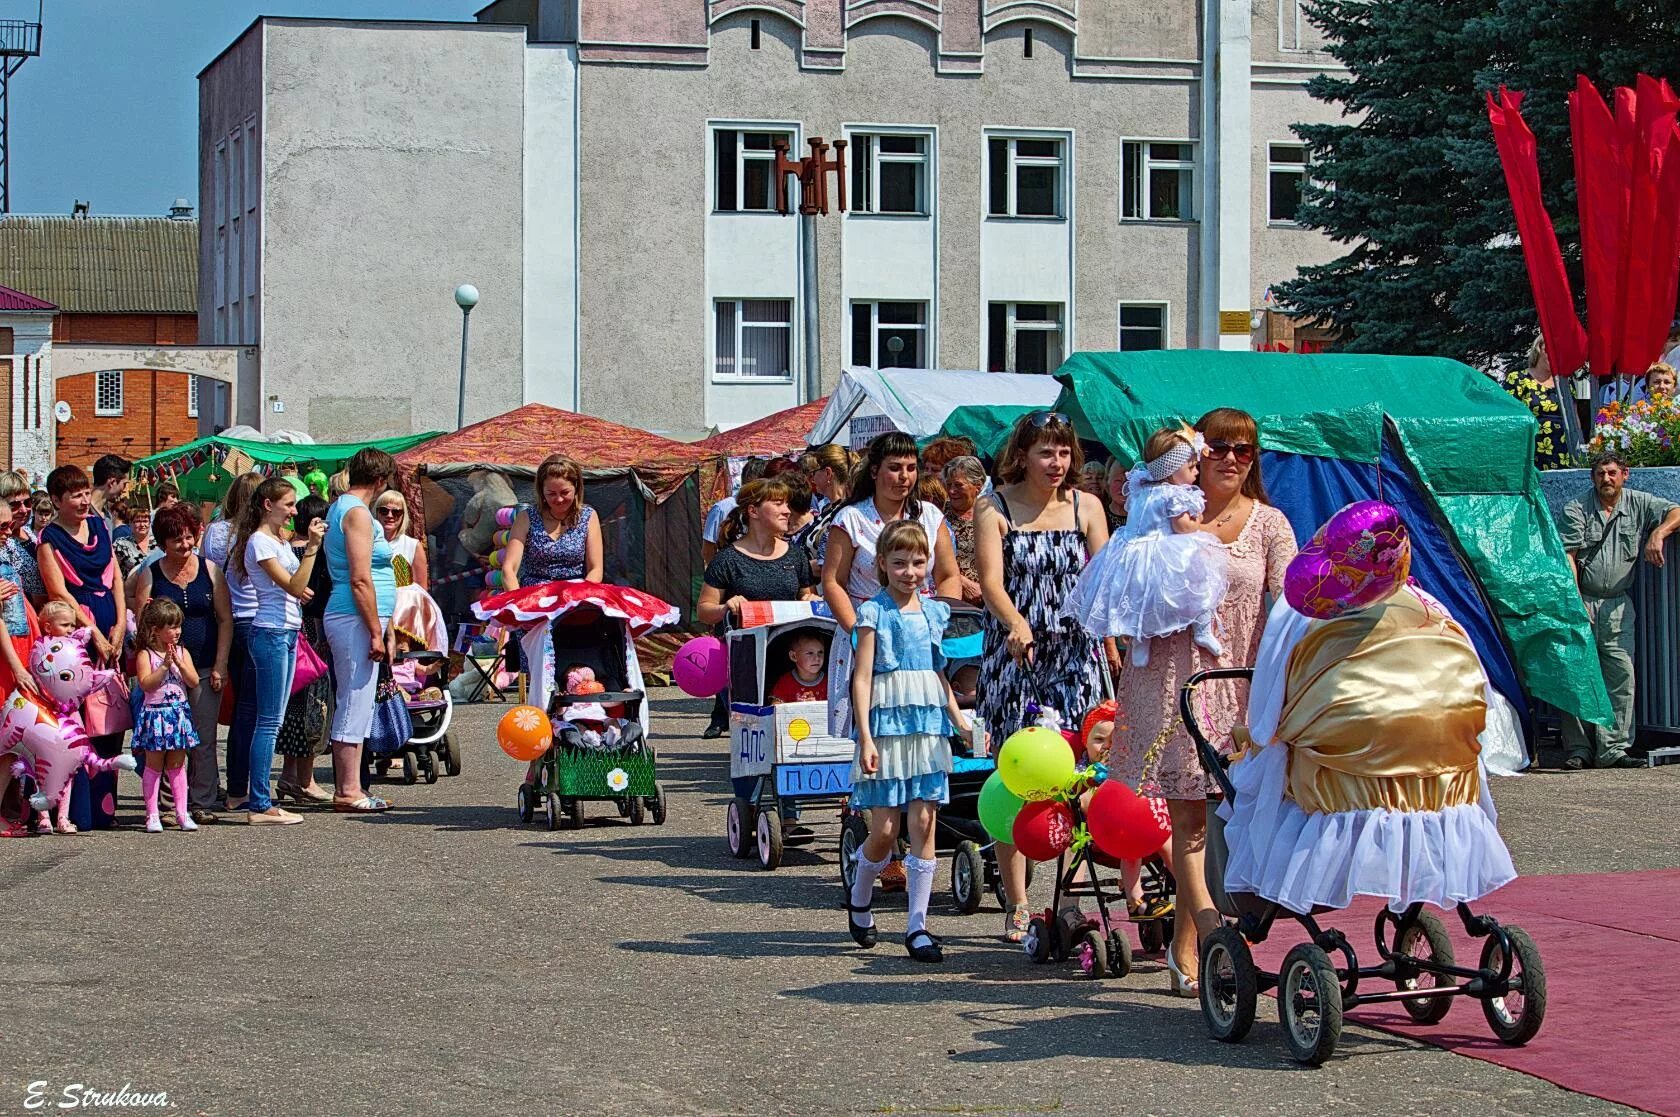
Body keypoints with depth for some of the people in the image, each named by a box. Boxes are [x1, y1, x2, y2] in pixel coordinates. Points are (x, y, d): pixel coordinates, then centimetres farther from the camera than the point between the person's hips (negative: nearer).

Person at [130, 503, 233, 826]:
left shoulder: (210, 570, 7)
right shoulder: (150, 575, 4)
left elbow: (225, 618, 7)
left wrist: (221, 664, 0)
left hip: (205, 667, 1)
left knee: (204, 739, 0)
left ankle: (203, 803, 6)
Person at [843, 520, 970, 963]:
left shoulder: (933, 611, 12)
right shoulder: (874, 612, -3)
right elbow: (862, 677, -7)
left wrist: (961, 720, 12)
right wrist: (865, 738, -14)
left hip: (929, 727, 4)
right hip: (887, 725, -4)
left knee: (924, 823, -2)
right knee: (884, 830, -3)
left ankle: (917, 926, 1)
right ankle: (860, 898, 26)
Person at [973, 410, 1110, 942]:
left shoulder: (1085, 508, 10)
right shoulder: (995, 509, 3)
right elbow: (991, 580, -10)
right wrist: (1016, 625, -30)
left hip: (1073, 654, 1)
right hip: (1013, 656, -1)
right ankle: (1017, 906, 8)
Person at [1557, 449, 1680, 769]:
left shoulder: (1638, 504, 8)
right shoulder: (1576, 509, 2)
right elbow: (1569, 557, -3)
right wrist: (1575, 601, -12)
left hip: (1618, 603, 2)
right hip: (1582, 600, -2)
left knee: (1621, 676, -5)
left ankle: (1612, 749, -3)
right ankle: (1578, 750, -4)